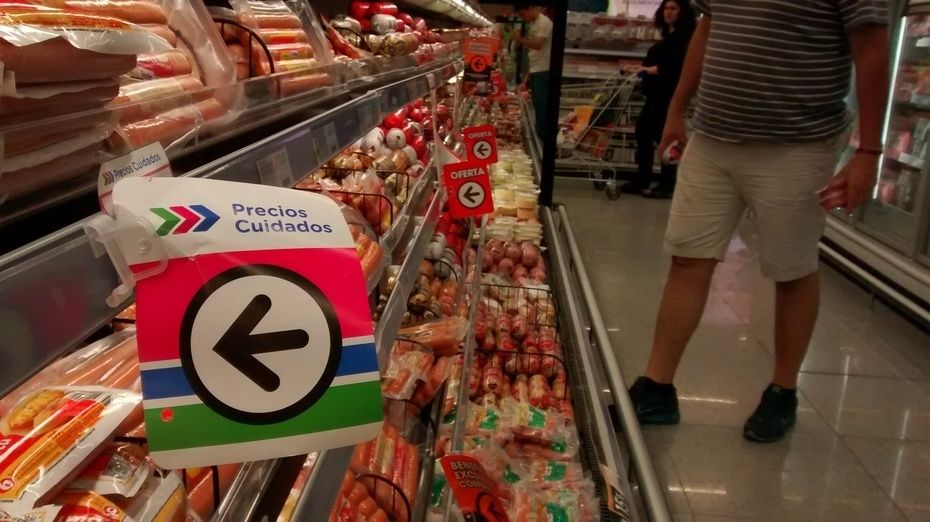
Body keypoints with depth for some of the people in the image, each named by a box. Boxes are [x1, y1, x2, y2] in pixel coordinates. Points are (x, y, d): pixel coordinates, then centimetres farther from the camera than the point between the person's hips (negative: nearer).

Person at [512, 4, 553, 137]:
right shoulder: (532, 24, 15)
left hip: (542, 70, -9)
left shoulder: (544, 22, -14)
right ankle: (539, 132, 20)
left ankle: (542, 134, -1)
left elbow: (538, 45, -24)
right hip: (534, 69, 9)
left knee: (541, 103, -7)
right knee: (537, 102, 13)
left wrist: (519, 39, -19)